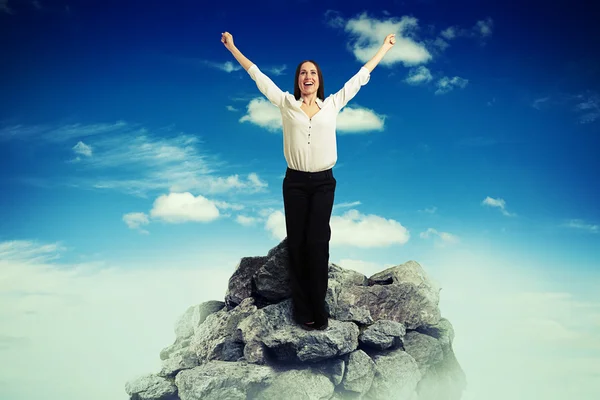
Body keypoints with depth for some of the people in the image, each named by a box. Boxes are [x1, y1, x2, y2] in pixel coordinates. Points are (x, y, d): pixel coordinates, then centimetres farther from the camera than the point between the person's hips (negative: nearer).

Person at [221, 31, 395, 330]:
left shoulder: (333, 104, 7)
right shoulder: (286, 104, 5)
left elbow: (360, 76, 13)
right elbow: (258, 76, 9)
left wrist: (385, 46, 18)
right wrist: (232, 47, 13)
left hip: (323, 182, 0)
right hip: (295, 182, 0)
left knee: (318, 243, 0)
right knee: (296, 243, 3)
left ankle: (318, 308, 9)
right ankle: (302, 309, 12)